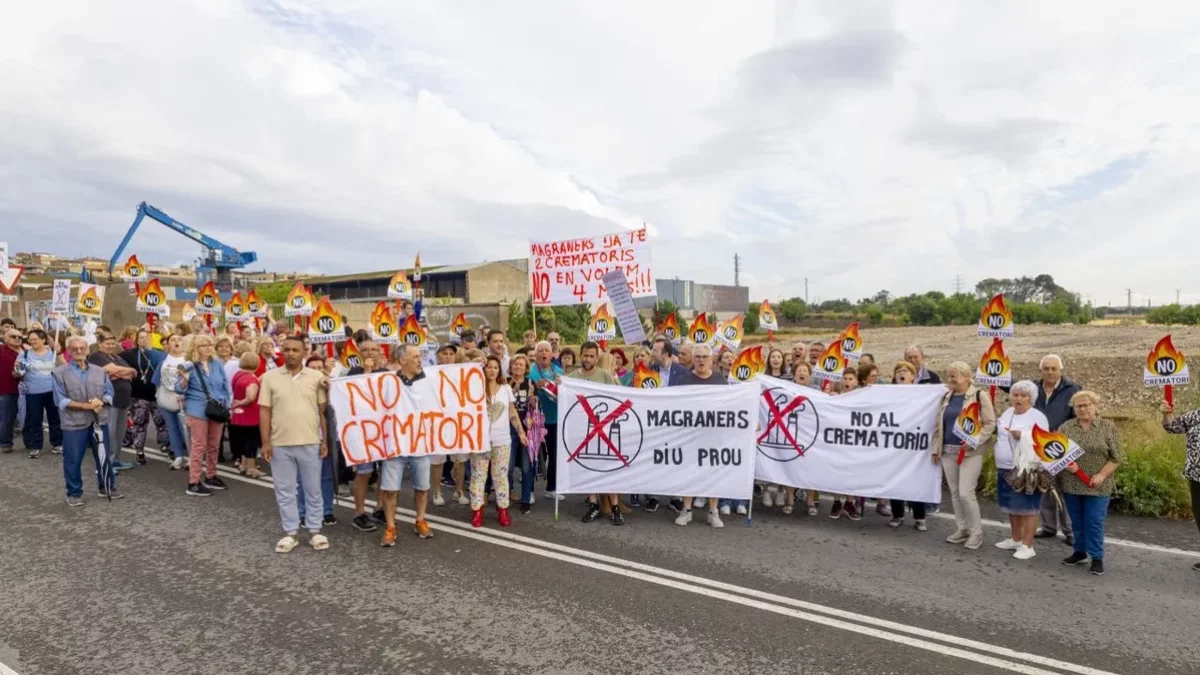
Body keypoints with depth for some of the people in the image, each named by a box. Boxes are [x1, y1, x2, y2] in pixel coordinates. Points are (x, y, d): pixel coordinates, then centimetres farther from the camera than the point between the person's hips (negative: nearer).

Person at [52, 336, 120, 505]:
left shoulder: (100, 371, 8)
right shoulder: (59, 373, -4)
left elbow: (109, 393, 8)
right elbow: (61, 401, -9)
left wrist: (101, 402, -14)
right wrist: (86, 406, -17)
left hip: (99, 421, 3)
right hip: (74, 424, -3)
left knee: (104, 457, 12)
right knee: (73, 460, 4)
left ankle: (108, 488, 25)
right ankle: (74, 493, 17)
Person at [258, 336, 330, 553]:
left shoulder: (317, 377, 1)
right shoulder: (270, 377, 1)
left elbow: (323, 411, 3)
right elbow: (265, 411, 2)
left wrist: (325, 441, 0)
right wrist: (265, 442, -4)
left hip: (310, 443, 0)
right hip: (280, 444, 1)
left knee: (313, 490, 9)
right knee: (285, 491, 9)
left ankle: (315, 531, 21)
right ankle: (290, 533, 20)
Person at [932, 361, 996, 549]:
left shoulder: (979, 396, -6)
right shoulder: (946, 397, 12)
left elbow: (990, 423, -9)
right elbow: (938, 425, 16)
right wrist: (936, 448, 12)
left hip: (971, 452, -6)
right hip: (948, 451, 6)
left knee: (966, 493, -9)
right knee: (955, 492, 10)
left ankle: (976, 533, 6)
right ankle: (962, 529, 22)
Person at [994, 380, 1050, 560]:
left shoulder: (1037, 417, -10)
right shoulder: (1008, 413, 13)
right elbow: (1001, 433, 23)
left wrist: (1023, 436, -27)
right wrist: (994, 427, 7)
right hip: (1005, 468, 8)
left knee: (1027, 507, -3)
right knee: (1012, 505, 16)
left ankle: (1027, 546, 2)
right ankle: (1016, 539, 28)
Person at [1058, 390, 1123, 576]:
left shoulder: (1109, 427, -2)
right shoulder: (1066, 427, 5)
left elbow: (1117, 457, -3)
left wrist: (1101, 475, -13)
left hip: (1097, 487, -3)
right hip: (1071, 484, 3)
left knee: (1094, 522, -1)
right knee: (1077, 521, 12)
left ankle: (1097, 558, 10)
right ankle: (1080, 552, 26)